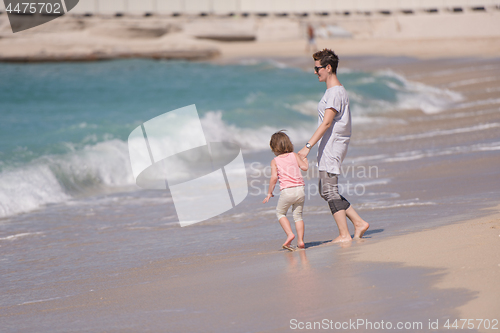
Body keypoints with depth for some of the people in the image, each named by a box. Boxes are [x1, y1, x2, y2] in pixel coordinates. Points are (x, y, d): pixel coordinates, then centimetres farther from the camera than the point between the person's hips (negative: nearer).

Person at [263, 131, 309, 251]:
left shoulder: (275, 161, 2)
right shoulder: (294, 155, 9)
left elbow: (274, 177, -8)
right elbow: (305, 167, 4)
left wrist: (269, 193, 0)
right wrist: (304, 159, 26)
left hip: (287, 191, -3)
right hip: (300, 189, 3)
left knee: (280, 213, 17)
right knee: (298, 215, 15)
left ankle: (290, 234, -1)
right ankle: (300, 240, 5)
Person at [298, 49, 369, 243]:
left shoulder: (335, 92, -16)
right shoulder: (336, 90, 16)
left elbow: (327, 123, -24)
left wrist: (308, 146, -28)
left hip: (332, 146, -10)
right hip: (328, 147, 10)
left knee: (329, 191, -7)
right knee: (325, 191, 13)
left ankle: (344, 235, -4)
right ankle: (359, 223, 14)